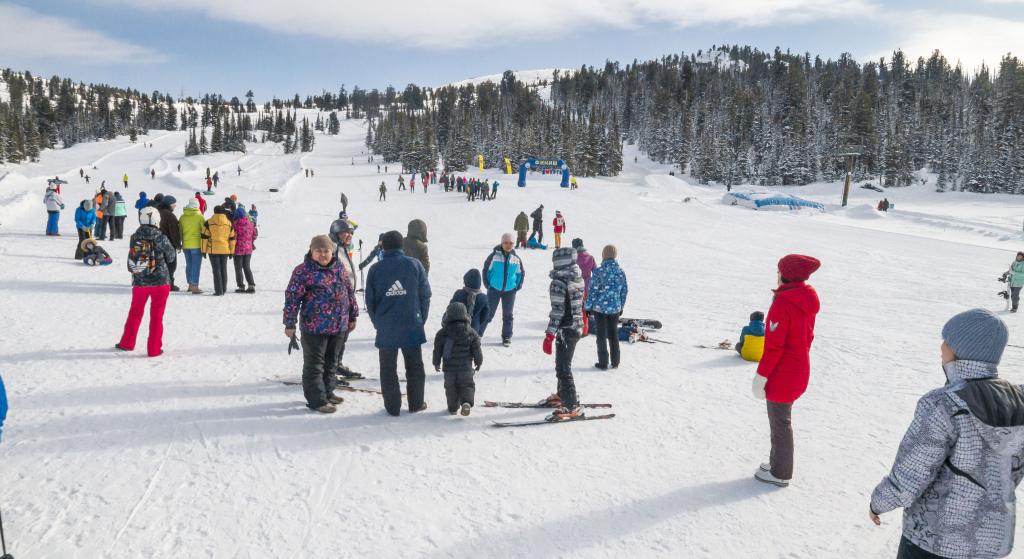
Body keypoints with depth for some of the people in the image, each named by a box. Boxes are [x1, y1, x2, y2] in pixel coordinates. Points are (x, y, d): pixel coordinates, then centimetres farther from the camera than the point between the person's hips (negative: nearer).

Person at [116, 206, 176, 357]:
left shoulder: (134, 238, -5)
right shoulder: (161, 238, -13)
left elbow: (131, 260, 3)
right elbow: (171, 257, 1)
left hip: (140, 282, 3)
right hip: (160, 281, -3)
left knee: (135, 312, 21)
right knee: (156, 316, 6)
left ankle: (127, 343, 31)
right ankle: (154, 349, 8)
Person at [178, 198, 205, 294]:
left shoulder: (183, 216, 3)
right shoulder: (199, 216, -10)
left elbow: (179, 230, 10)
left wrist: (180, 243, 21)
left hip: (186, 245, 5)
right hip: (196, 244, -5)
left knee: (189, 265, 16)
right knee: (196, 265, -3)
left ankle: (190, 285, 24)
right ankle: (195, 287, -6)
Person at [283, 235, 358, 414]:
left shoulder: (339, 267, 7)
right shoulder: (303, 271, -10)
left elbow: (349, 291, 15)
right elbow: (292, 297, -11)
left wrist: (353, 316, 17)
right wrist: (290, 323, -14)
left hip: (338, 325, 6)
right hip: (314, 327, -6)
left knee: (330, 361, 18)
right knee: (315, 364, 2)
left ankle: (327, 392, 33)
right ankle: (317, 399, 10)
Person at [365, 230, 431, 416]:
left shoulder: (375, 269, -3)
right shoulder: (414, 265, -4)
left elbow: (370, 300, 3)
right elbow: (425, 295, 0)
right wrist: (421, 320, 10)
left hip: (385, 329, 0)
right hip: (412, 326, 0)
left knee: (388, 369, 10)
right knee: (414, 366, 14)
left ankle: (392, 406, 13)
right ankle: (416, 403, 20)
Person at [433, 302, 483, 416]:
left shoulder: (442, 333, -6)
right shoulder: (471, 333, -6)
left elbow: (437, 350, 1)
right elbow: (476, 350, -1)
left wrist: (436, 363, 14)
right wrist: (478, 362, 14)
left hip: (449, 368, 1)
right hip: (466, 368, 0)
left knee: (451, 387, 14)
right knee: (467, 385, 8)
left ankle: (453, 408, 18)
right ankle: (466, 402, -16)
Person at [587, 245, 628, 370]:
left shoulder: (598, 272, -13)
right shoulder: (621, 272, 0)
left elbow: (592, 290, -11)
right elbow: (625, 291, 7)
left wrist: (588, 306, -1)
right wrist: (621, 307, 18)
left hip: (600, 307, -3)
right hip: (615, 308, 4)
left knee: (602, 335, 6)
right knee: (613, 334, 15)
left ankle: (603, 363, 8)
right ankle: (615, 362, 21)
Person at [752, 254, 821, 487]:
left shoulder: (783, 302, -24)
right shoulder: (807, 300, 2)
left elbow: (774, 345, -23)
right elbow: (807, 337, 11)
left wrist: (761, 376, -16)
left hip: (781, 376, -8)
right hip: (799, 371, 8)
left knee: (780, 422, 5)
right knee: (782, 420, 21)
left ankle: (780, 473, 18)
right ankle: (778, 464, 34)